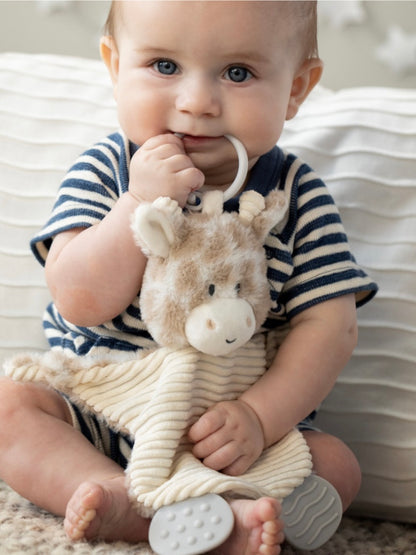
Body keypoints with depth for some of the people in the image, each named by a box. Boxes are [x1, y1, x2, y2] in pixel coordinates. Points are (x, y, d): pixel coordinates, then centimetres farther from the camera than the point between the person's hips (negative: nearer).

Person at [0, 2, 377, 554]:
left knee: (337, 465, -19)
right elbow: (80, 302, -19)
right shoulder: (103, 172, -8)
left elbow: (329, 322, -12)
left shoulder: (295, 195, -8)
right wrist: (141, 203, -31)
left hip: (223, 426, 0)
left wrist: (260, 415, -25)